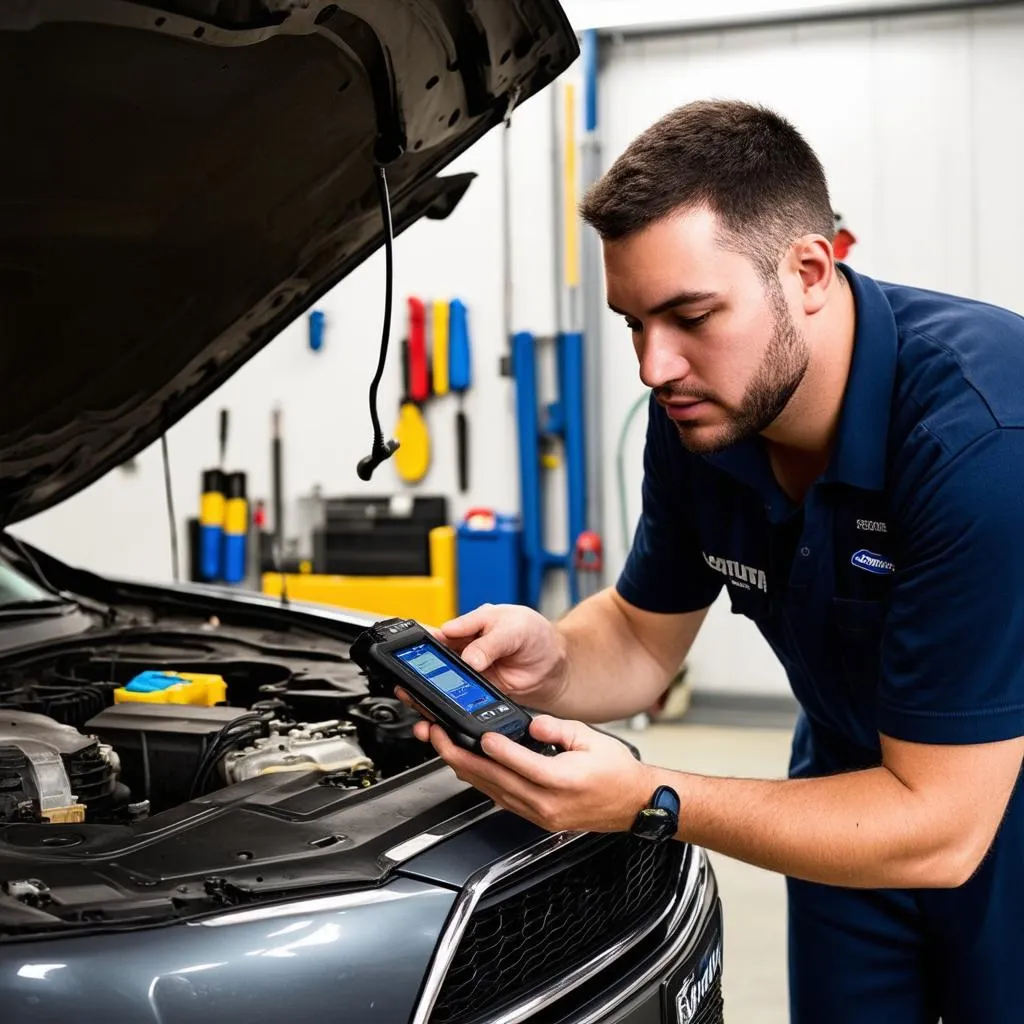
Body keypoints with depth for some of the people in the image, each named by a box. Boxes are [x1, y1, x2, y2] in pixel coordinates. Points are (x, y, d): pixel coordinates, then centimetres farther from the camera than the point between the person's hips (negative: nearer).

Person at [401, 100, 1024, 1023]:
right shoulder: (697, 414, -13)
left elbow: (935, 830, -32)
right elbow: (644, 636, 3)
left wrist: (644, 800, -35)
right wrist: (550, 662, -20)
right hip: (857, 785, 5)